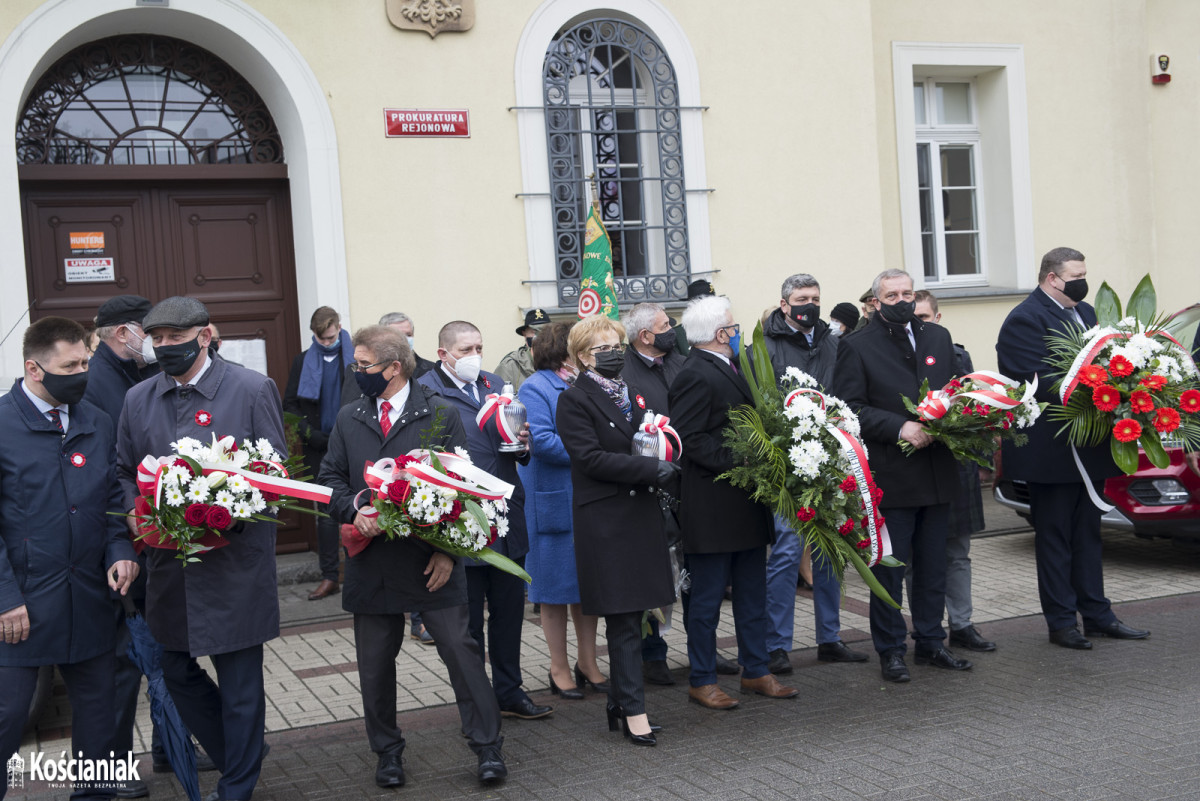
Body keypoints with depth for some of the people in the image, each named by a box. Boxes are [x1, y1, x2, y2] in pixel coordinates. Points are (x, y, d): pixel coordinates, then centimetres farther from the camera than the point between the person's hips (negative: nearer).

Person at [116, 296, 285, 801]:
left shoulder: (253, 390, -7)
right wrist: (139, 514, -6)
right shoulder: (138, 399, 7)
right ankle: (241, 756, 36)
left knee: (240, 682, 5)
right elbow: (124, 473, 15)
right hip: (168, 564, 5)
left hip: (235, 563, -5)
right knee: (177, 672, 15)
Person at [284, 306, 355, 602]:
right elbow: (290, 405, 8)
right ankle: (329, 577, 12)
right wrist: (310, 434, -5)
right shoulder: (303, 362, 8)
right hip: (319, 450, 3)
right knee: (326, 513, 6)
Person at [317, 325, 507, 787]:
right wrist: (354, 509, -12)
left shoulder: (440, 415, -2)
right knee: (375, 663, 11)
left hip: (430, 561, -3)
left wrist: (448, 549, -9)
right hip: (371, 565, 4)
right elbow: (331, 478, 10)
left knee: (461, 650, -2)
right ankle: (387, 752, 27)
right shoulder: (348, 419, 10)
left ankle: (487, 746, 10)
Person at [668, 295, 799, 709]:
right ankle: (701, 680, 13)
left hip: (747, 504, 10)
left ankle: (755, 671, 26)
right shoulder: (695, 377, -16)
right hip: (713, 508, -10)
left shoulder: (731, 370, 15)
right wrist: (736, 462, -23)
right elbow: (688, 439, -21)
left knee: (753, 593, 15)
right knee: (708, 596, 2)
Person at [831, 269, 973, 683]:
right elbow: (850, 408, -11)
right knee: (889, 567, 3)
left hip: (937, 473, 5)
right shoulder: (857, 347, -4)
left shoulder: (939, 338, 13)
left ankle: (930, 641, 26)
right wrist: (900, 427, -19)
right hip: (889, 475, -5)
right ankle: (890, 650, 13)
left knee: (933, 566, 14)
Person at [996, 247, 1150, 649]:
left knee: (1087, 535, 16)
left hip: (1087, 448, 9)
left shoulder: (1084, 312, 14)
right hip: (1050, 450, -9)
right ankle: (1062, 623, 12)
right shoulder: (1025, 320, -14)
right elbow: (1036, 384, -22)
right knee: (1055, 538, 3)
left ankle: (1097, 615, 25)